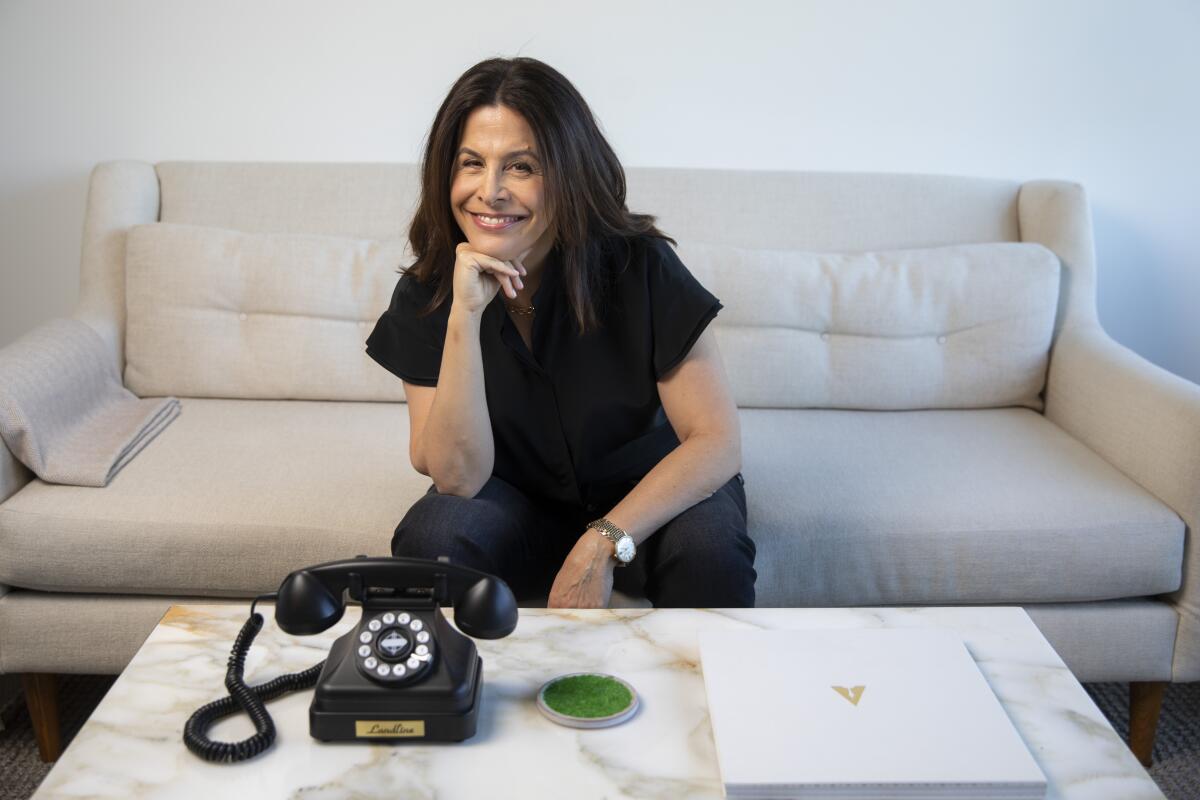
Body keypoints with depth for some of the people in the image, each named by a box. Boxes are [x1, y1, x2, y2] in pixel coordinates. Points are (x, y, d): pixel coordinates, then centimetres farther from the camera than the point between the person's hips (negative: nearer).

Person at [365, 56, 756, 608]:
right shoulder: (426, 294, -13)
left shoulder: (639, 268, -20)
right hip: (520, 504, 1)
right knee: (433, 533, -28)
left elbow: (719, 441, -20)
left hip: (647, 496, -1)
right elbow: (458, 477, -19)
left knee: (707, 545, -31)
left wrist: (602, 545, -30)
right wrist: (465, 315, -30)